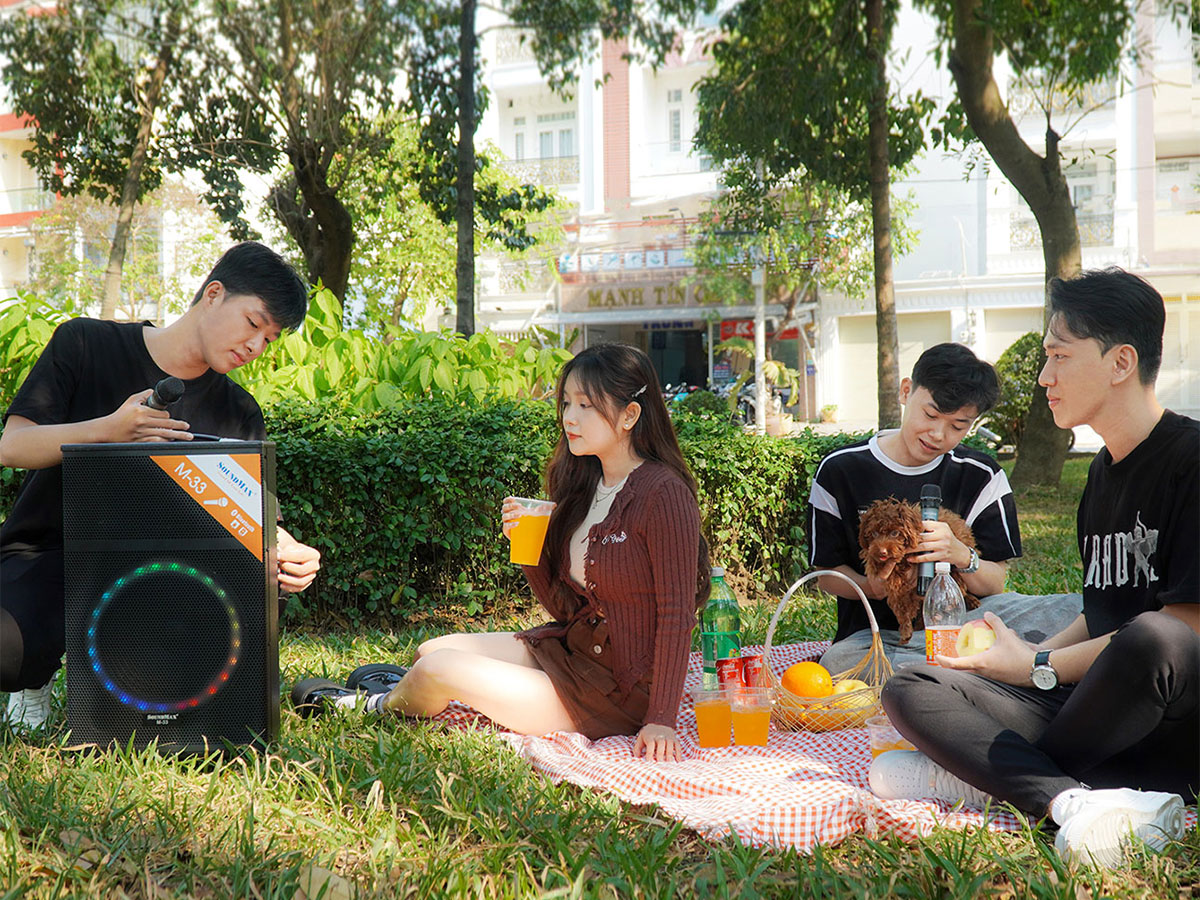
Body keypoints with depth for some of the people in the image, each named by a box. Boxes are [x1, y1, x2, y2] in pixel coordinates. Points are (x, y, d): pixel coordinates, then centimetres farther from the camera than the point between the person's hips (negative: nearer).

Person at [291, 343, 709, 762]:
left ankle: (383, 705, 23)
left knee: (440, 669, -9)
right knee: (431, 651, 6)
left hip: (620, 696, -8)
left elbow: (677, 614, -18)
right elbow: (563, 608, 9)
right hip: (571, 648, 8)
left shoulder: (663, 493, -17)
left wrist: (661, 720, -23)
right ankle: (407, 684, 40)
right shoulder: (585, 486, 8)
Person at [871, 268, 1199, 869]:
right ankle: (1072, 800, -34)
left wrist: (1038, 666, -9)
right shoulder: (1101, 473, 17)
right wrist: (1026, 657, 4)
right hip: (1102, 704, 8)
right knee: (909, 691, -10)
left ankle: (991, 774, -19)